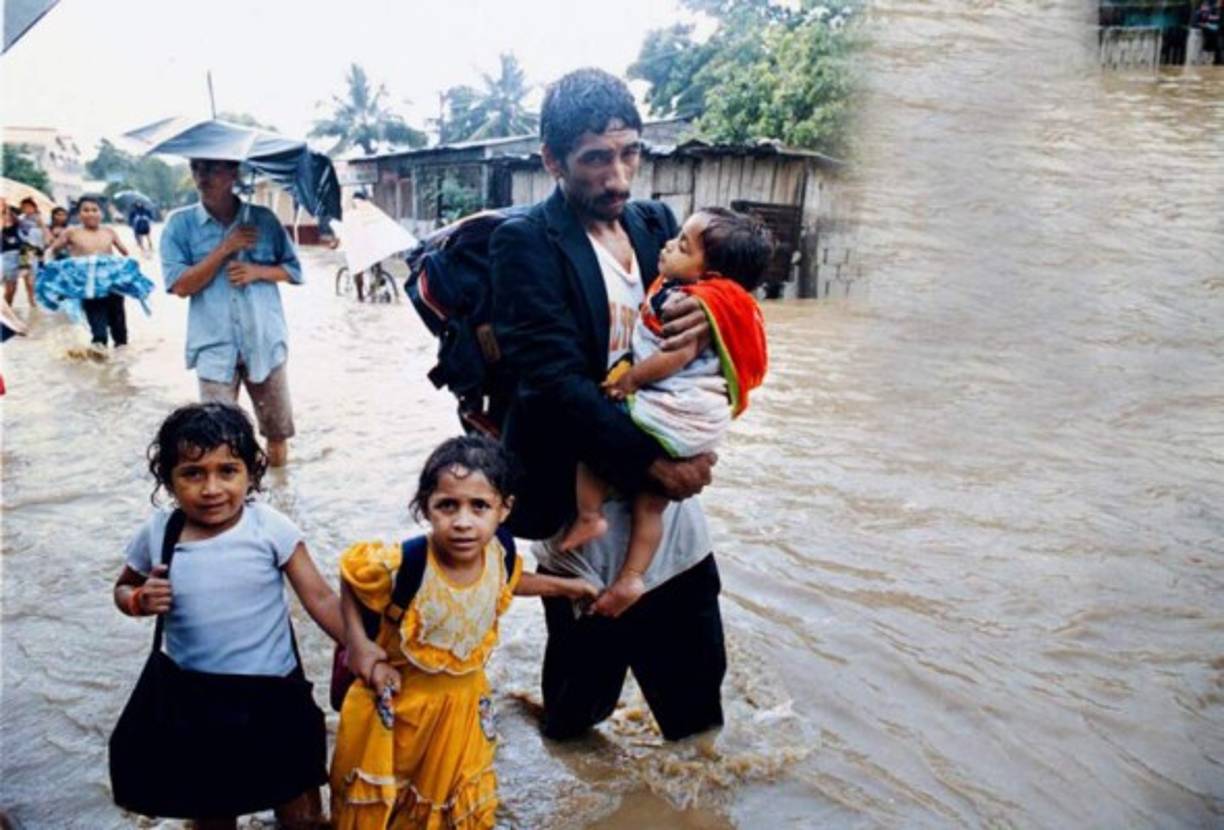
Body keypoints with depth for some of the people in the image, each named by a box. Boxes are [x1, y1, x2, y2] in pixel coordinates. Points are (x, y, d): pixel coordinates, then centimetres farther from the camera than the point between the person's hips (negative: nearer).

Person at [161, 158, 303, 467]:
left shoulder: (263, 219, 2)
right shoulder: (180, 224, -1)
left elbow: (293, 269, 8)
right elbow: (180, 285, -8)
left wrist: (257, 271, -12)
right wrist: (225, 248, -14)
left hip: (265, 340, 2)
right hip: (214, 346, -1)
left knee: (277, 430, 13)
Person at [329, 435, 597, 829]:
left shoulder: (501, 551, -20)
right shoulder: (402, 565, -34)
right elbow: (350, 574, -13)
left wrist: (562, 586, 6)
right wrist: (357, 643, -19)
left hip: (465, 696, 4)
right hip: (399, 695, -4)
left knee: (453, 788, 27)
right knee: (379, 795, 21)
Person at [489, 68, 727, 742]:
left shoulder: (656, 224, 7)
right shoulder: (526, 241, -12)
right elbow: (554, 382, -20)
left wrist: (708, 318, -12)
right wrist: (651, 462, -20)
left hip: (673, 500, 6)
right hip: (586, 510, -6)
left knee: (696, 697, 19)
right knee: (582, 699, 14)